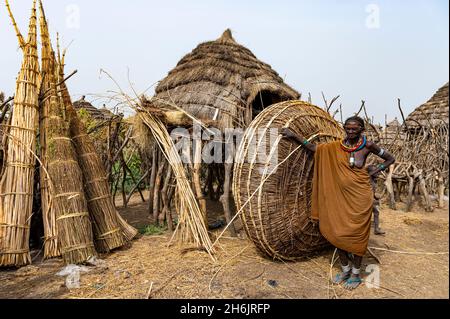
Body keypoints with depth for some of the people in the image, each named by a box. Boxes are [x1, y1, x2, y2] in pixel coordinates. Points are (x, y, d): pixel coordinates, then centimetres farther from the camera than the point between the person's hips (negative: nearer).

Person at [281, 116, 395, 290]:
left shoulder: (367, 145, -5)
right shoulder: (336, 146, -1)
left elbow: (390, 159, 7)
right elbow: (313, 148, -4)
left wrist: (372, 173, -2)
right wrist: (293, 135, -12)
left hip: (360, 196, -3)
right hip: (341, 196, 3)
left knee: (357, 234, 5)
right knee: (337, 233, 7)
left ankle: (356, 274, 24)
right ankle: (345, 269, 28)